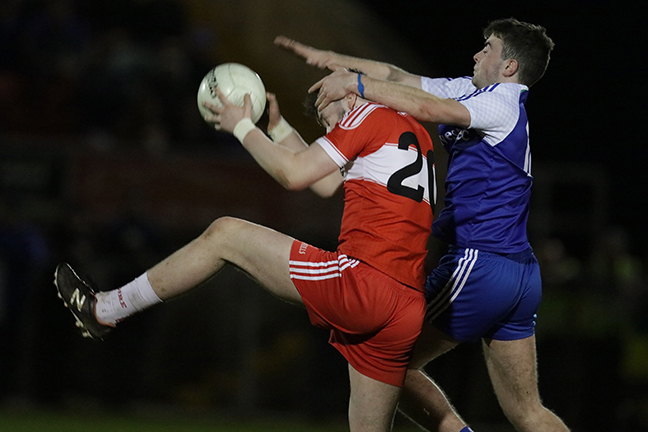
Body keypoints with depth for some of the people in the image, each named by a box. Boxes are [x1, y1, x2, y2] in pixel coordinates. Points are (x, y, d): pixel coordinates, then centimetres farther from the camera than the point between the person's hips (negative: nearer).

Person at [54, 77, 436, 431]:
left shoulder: (372, 114, 2)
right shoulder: (413, 135, 27)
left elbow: (294, 174, -1)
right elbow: (326, 184, 37)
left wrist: (243, 127, 13)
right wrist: (279, 127, 41)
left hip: (363, 282, -9)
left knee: (225, 235, 4)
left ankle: (105, 310, 12)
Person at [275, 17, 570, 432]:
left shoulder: (503, 101, -10)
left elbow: (425, 107, -26)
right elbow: (399, 78, 18)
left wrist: (355, 83, -20)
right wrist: (329, 58, 16)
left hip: (479, 265, -9)